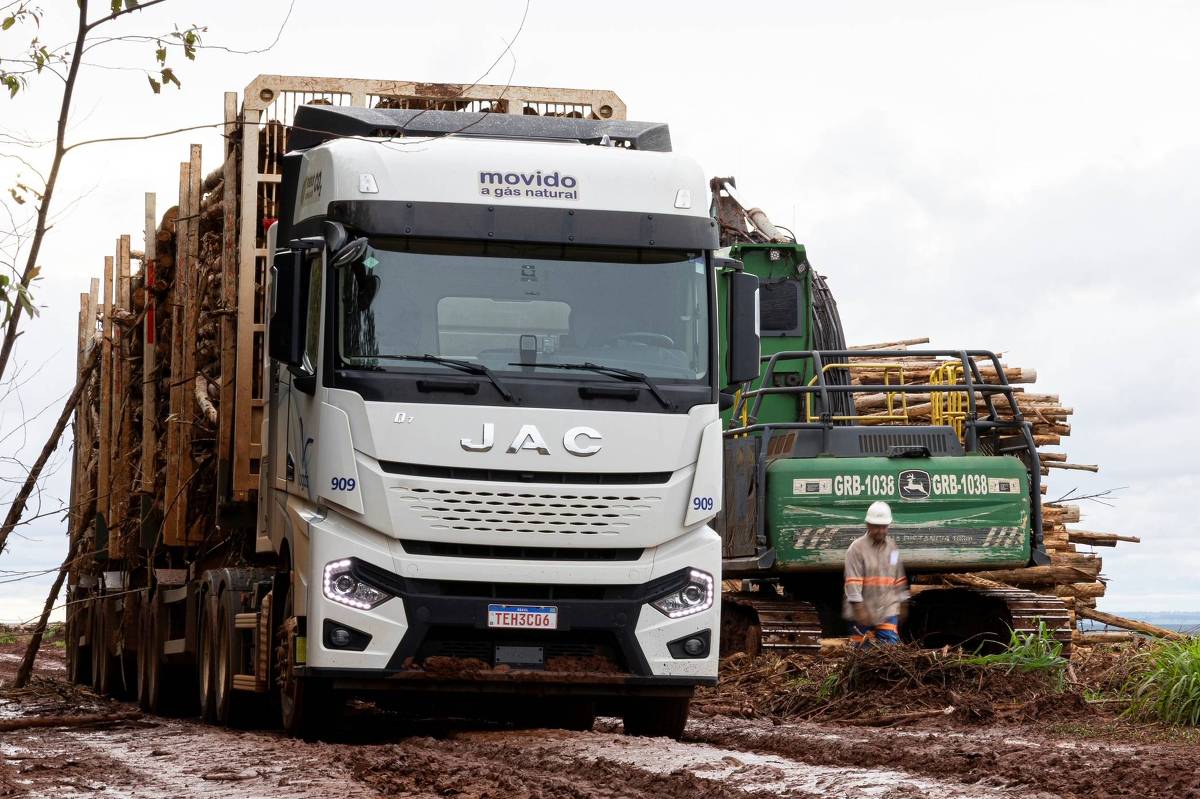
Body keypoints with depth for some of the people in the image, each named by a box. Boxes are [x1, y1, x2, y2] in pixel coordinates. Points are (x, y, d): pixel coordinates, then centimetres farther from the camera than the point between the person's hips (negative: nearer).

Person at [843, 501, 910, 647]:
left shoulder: (892, 547, 10)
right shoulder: (857, 548, -7)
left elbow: (899, 579, 18)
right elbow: (853, 582, -14)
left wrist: (902, 604, 18)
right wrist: (859, 608, -20)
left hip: (888, 610, 4)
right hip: (863, 612, -4)